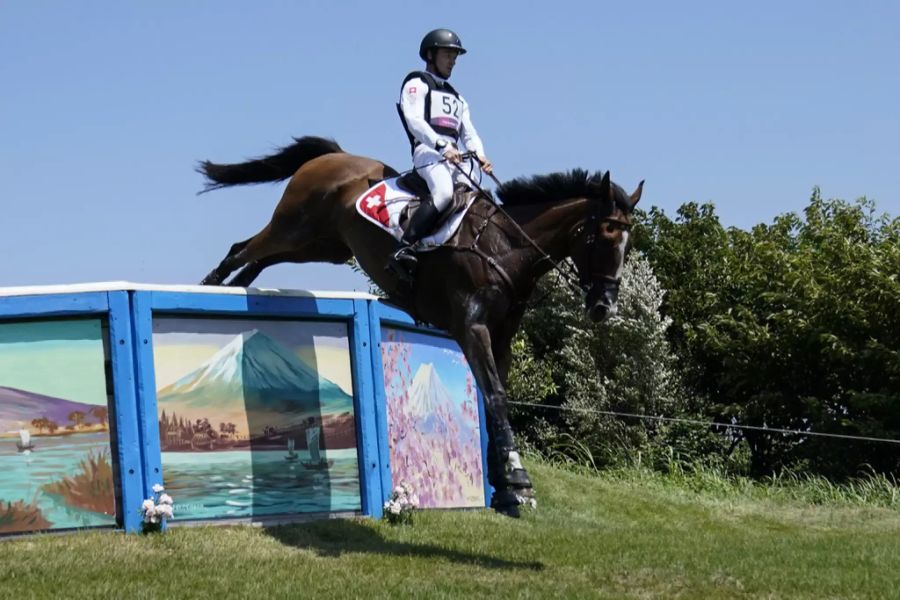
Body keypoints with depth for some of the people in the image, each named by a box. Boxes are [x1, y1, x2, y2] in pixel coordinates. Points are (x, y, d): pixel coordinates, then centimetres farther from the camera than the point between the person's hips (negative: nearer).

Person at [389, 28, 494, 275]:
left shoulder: (458, 99, 33)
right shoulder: (417, 84, 11)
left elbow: (469, 133, 21)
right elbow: (414, 121, -6)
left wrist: (480, 155, -2)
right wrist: (442, 146, -21)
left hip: (454, 157, 8)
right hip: (428, 152, -8)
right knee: (443, 192, -33)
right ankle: (404, 249, -40)